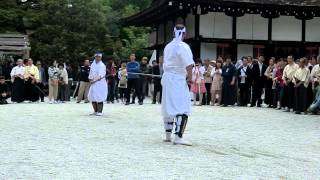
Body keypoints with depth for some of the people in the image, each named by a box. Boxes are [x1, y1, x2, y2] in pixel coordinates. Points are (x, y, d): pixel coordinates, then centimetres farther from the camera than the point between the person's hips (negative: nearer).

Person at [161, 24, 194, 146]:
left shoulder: (168, 46, 12)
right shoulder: (183, 46, -12)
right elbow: (189, 64, -21)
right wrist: (190, 77, -9)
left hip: (166, 78, 8)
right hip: (178, 80, -8)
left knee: (168, 107, 16)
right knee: (183, 108, -9)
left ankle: (168, 135, 23)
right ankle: (178, 137, -18)